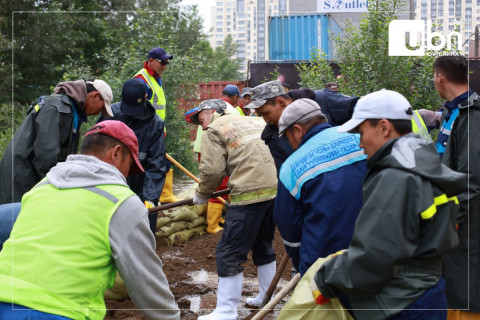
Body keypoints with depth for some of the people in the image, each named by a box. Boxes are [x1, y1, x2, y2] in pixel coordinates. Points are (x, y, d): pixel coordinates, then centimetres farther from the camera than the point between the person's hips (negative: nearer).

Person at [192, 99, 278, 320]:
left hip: (250, 195, -7)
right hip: (276, 189, 8)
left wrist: (201, 194, 11)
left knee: (229, 254, 0)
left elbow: (212, 170, -5)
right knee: (263, 245, 24)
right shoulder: (256, 121, 23)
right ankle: (267, 298, 34)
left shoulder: (214, 130, 4)